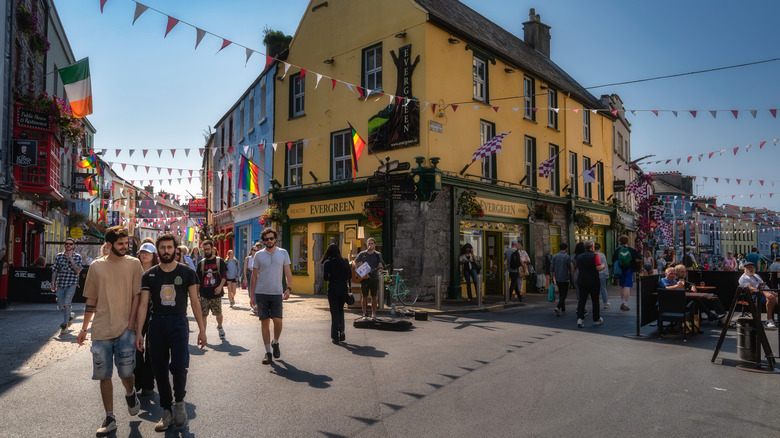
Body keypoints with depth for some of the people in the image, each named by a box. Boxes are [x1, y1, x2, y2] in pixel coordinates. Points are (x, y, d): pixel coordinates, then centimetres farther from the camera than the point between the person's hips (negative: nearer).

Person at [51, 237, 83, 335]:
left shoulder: (77, 257, 2)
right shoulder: (59, 256, 9)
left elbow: (77, 271, -7)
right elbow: (54, 270, 11)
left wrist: (71, 259, -12)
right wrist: (53, 283, 5)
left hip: (72, 284, -3)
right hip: (60, 284, 3)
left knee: (66, 304, -13)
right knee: (61, 307, 7)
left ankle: (65, 325, -2)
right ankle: (70, 316, 36)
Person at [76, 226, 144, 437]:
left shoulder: (133, 263, 1)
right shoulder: (96, 266, 7)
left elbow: (136, 295, -1)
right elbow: (91, 299, 12)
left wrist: (131, 324, -8)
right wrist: (84, 328, 11)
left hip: (125, 329, -2)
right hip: (101, 330, 2)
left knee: (125, 372, -8)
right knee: (104, 375, 6)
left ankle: (130, 394, 27)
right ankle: (109, 419, 19)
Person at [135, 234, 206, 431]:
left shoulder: (187, 272, 2)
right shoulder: (149, 275, 7)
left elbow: (195, 301, 3)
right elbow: (143, 304, 6)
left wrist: (202, 329, 1)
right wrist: (138, 332, -1)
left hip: (178, 322, -2)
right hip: (156, 324, 3)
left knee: (179, 366, -14)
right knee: (160, 370, 7)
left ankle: (179, 401, 14)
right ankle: (167, 411, 21)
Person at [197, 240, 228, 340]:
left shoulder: (219, 261, 4)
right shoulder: (201, 263, 10)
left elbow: (224, 276, -1)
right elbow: (198, 279, 15)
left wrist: (220, 286, -17)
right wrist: (197, 292, 10)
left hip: (216, 294, -1)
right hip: (204, 294, 2)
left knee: (218, 313, 7)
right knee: (203, 314, -2)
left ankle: (220, 327, 35)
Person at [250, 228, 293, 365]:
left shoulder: (283, 253, 6)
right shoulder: (259, 255, 5)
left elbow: (288, 272, 6)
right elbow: (254, 275, 8)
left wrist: (288, 288, -7)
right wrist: (252, 295, 4)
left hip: (277, 292, 0)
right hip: (261, 293, 0)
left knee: (277, 320, -9)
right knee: (264, 321, 2)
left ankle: (275, 343, 20)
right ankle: (268, 352, 11)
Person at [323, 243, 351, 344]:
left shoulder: (327, 263, -6)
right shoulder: (344, 261, 3)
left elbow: (325, 277, -9)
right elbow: (349, 276, 4)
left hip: (333, 289, -3)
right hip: (343, 288, 3)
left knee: (334, 312, 6)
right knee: (341, 310, 19)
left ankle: (335, 336, 8)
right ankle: (341, 332, 7)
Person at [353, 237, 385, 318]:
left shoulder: (378, 254, 5)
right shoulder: (362, 254, 7)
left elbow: (380, 265, -4)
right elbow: (355, 262, 11)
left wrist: (380, 267, -27)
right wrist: (358, 269, -8)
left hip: (374, 277, 0)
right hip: (364, 277, 0)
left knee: (374, 296, 2)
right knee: (364, 296, 1)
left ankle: (373, 314, 11)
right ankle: (364, 314, 9)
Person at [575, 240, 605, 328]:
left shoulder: (579, 257, 8)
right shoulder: (594, 256, -10)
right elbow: (599, 268, -17)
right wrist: (603, 265, 3)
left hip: (582, 281, 4)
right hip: (593, 282, -4)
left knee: (582, 300, 4)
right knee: (595, 301, 10)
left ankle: (580, 318, -10)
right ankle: (596, 319, 19)